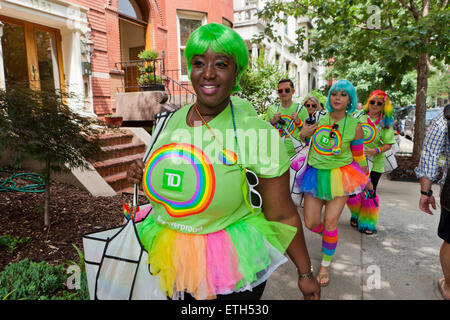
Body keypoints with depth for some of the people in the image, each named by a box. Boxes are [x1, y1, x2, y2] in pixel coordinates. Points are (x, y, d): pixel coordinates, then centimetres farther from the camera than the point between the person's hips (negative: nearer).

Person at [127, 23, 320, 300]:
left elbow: (282, 215, -13)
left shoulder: (257, 132, -19)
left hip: (234, 271, -5)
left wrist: (305, 273, -6)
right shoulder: (176, 119, -3)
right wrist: (145, 174, -4)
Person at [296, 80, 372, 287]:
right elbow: (302, 140, 15)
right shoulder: (318, 119, -2)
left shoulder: (355, 126, -5)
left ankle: (326, 265, 17)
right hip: (316, 174, 2)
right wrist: (304, 133, -9)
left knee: (330, 222, -6)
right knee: (310, 223, 2)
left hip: (340, 176, -2)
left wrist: (366, 179, 17)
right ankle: (330, 237, 39)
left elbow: (359, 156, 8)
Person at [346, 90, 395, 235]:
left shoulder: (385, 122, -1)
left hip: (375, 163, -1)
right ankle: (356, 216, 26)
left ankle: (368, 223, 16)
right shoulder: (360, 117, 2)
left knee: (370, 192, -1)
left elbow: (389, 144, -4)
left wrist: (376, 151, -21)